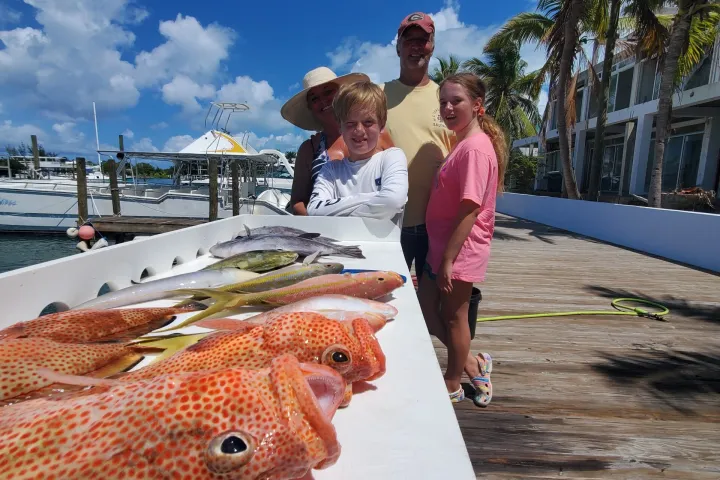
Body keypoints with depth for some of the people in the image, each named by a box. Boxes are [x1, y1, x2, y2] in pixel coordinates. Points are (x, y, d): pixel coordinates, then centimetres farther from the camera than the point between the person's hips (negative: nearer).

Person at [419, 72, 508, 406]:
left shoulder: (475, 147, -17)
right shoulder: (462, 144, 14)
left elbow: (470, 209, -22)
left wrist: (448, 259, -21)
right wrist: (441, 255, 15)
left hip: (459, 250, -9)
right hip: (441, 246, 9)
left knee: (453, 316, 7)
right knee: (427, 309, 16)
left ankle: (452, 386, 29)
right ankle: (471, 364, 33)